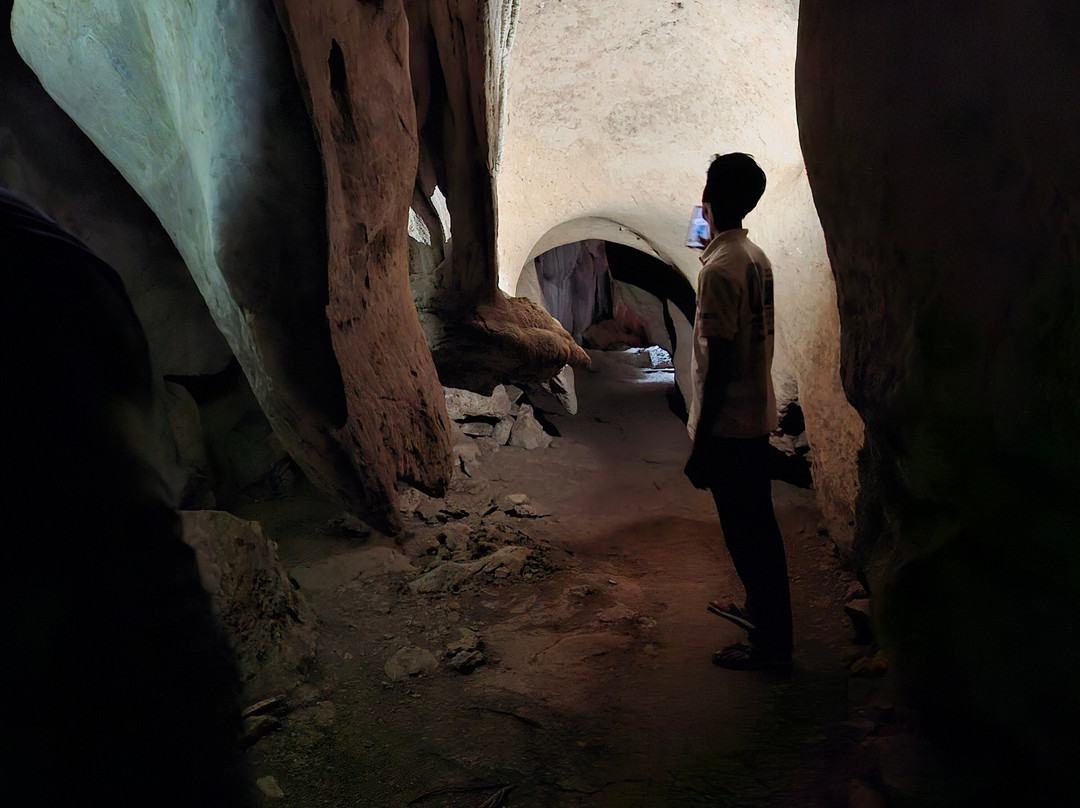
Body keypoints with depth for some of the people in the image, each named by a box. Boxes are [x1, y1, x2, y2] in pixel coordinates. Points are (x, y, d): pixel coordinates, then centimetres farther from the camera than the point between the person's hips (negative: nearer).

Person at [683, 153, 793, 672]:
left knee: (746, 531, 2)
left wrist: (700, 443, -18)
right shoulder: (756, 257, 7)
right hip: (757, 415, 9)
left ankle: (772, 642, 14)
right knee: (756, 522, 21)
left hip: (729, 423, -9)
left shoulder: (719, 269, -21)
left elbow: (719, 362, -23)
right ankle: (760, 609, 38)